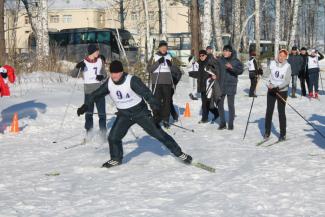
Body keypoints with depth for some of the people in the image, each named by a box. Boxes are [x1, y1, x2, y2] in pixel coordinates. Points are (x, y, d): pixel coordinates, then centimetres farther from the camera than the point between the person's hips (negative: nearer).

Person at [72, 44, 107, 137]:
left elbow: (105, 74, 14)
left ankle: (103, 133, 10)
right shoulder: (84, 63, -5)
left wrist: (102, 76, -10)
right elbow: (74, 75, -9)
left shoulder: (100, 61, 4)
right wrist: (78, 67, -28)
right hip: (89, 92, -2)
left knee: (102, 113, 1)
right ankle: (89, 134, 12)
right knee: (89, 114, 3)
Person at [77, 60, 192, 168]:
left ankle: (179, 153, 7)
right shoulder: (109, 83, -9)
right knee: (113, 137, -6)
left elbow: (147, 94, -29)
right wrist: (85, 106, 6)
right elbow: (96, 94, 6)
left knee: (158, 133, -5)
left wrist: (156, 106, -40)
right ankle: (116, 159, 21)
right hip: (124, 115, 4)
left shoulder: (132, 81, -24)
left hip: (140, 112, -4)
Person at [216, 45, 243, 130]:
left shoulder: (235, 61, -6)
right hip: (221, 85, 3)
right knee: (220, 104, 6)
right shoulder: (220, 61, 2)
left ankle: (231, 124, 11)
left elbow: (240, 70, -15)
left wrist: (232, 68, -30)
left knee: (231, 105, 2)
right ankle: (222, 123, 17)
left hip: (231, 85, -3)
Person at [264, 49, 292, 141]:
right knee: (269, 111, 6)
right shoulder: (272, 63, -1)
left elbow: (287, 81, -13)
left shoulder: (287, 66, -9)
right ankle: (267, 132, 19)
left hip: (282, 91, -3)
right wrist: (269, 84, -10)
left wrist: (278, 87, -23)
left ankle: (283, 134, 5)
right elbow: (268, 74, 7)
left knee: (281, 112, -4)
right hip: (271, 90, 3)